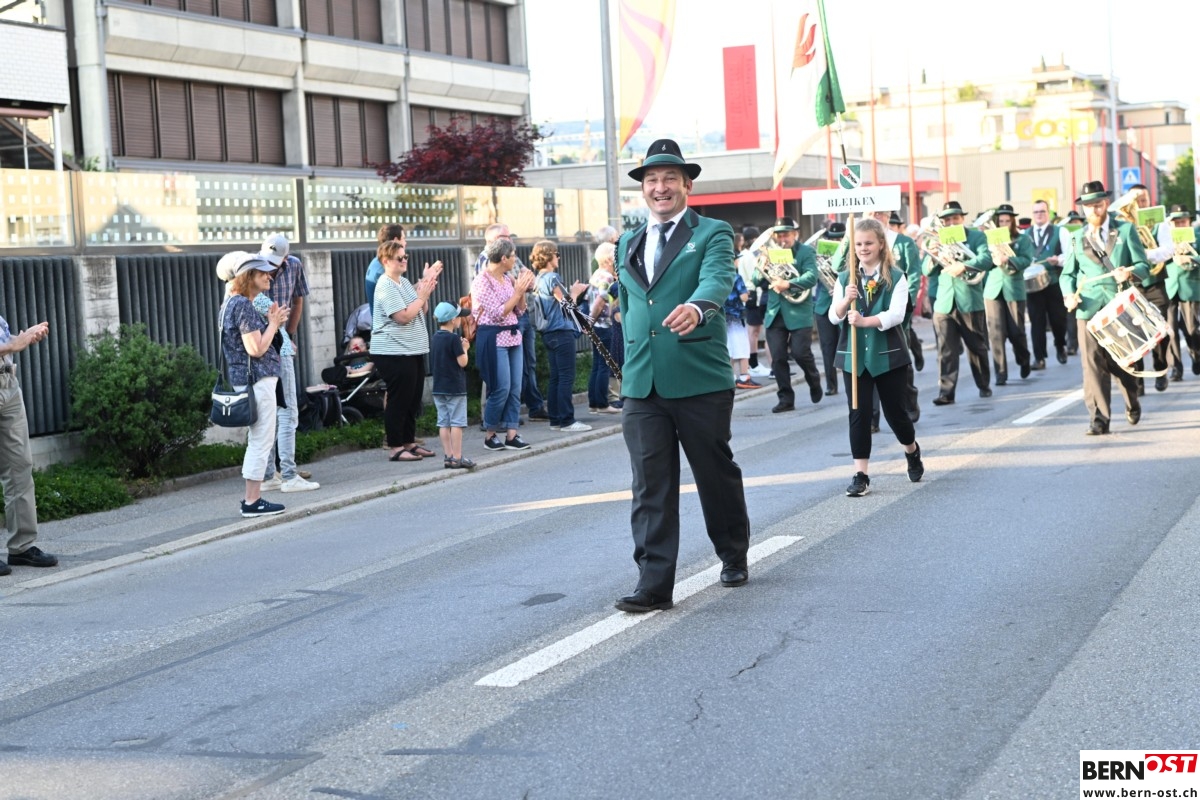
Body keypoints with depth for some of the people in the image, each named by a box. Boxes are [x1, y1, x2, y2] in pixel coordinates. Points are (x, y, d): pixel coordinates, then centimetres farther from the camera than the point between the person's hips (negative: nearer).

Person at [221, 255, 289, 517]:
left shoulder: (233, 303, 16)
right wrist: (273, 323, -8)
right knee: (261, 441, -6)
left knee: (257, 441, 16)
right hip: (256, 380, -11)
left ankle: (251, 497, 21)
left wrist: (272, 322, 11)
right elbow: (256, 349, -20)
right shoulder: (243, 305, -16)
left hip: (249, 380, 11)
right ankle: (252, 502, -3)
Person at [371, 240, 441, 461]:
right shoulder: (386, 286, -13)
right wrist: (422, 296, -12)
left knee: (413, 401, 12)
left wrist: (427, 285, 4)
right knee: (399, 400, -5)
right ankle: (395, 448, 1)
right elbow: (403, 316, -20)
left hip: (413, 350, 9)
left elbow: (421, 311, 17)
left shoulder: (404, 282, 15)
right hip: (393, 352, -9)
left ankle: (409, 443, 21)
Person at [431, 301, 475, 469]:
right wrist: (464, 348, 2)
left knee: (444, 423, 8)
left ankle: (448, 456, 10)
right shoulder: (454, 338, -15)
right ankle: (457, 458, -4)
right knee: (457, 423, -3)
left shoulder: (435, 337, 8)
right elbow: (462, 362, -16)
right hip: (455, 387, -7)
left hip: (438, 387, 7)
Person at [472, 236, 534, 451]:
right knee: (501, 389, -7)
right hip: (494, 338, -8)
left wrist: (523, 289, 0)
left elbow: (520, 310, 14)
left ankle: (512, 436, 6)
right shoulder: (482, 281, -11)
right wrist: (518, 291, -14)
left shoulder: (507, 279, 10)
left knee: (515, 388, 3)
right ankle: (489, 435, 6)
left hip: (513, 336, 8)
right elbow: (498, 313, -17)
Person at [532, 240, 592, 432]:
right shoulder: (552, 278, -13)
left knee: (555, 377, 11)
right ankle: (567, 421, -8)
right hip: (562, 332, -9)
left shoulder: (539, 280, 13)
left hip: (549, 333, 9)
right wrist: (575, 292, 4)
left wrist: (572, 292, 13)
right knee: (567, 377, -7)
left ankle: (555, 419, 13)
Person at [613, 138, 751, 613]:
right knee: (650, 487, -1)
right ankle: (654, 583, 0)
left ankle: (734, 556, 33)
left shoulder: (713, 234, -1)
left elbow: (717, 278, -21)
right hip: (642, 384, 4)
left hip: (700, 380, -4)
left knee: (717, 474, 11)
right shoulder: (628, 244, 16)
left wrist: (696, 307, -43)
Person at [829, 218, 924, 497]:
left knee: (895, 411, 7)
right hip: (854, 356, 2)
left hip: (889, 355, -2)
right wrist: (846, 300, -22)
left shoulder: (896, 277, -3)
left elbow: (896, 314, -16)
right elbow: (833, 317, -1)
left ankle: (912, 451, 37)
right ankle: (861, 474, 2)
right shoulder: (845, 279, 6)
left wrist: (864, 321, -31)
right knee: (858, 414, -2)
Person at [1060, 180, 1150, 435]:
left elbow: (1143, 266, 2)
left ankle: (1132, 403, 36)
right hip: (1089, 308, 1)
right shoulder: (1077, 237, 14)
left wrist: (1130, 272, -21)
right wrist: (1068, 294, -5)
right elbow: (1067, 273, 15)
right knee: (1093, 363, -10)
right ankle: (1099, 419, -9)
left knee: (1122, 361, 9)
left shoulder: (1125, 230, 7)